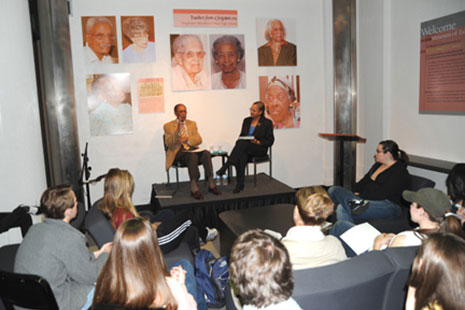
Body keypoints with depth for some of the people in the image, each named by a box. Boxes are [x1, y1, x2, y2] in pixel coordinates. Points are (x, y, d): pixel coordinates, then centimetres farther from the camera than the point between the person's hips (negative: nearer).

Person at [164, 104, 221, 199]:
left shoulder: (192, 123, 19)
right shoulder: (168, 126, 8)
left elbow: (199, 140, 9)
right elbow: (168, 143, -4)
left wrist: (187, 139, -11)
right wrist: (177, 130, -16)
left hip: (192, 149, 4)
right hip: (178, 151, -4)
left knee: (206, 153, -29)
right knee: (193, 156, -36)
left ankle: (211, 184, -27)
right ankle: (194, 188, -36)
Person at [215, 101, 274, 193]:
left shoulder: (267, 123, 4)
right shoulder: (246, 120, 17)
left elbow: (270, 141, 2)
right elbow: (241, 135, 21)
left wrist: (258, 142, -15)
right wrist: (240, 140, -3)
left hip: (260, 149, -3)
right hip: (244, 148, 4)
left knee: (242, 143, -35)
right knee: (242, 156, -36)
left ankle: (225, 167, -38)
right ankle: (240, 184, -34)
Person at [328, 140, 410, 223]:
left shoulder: (400, 172, -7)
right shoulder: (377, 165, 23)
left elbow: (383, 194, -16)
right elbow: (364, 181, 21)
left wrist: (361, 196, -15)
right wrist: (357, 192, 0)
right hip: (365, 200, 10)